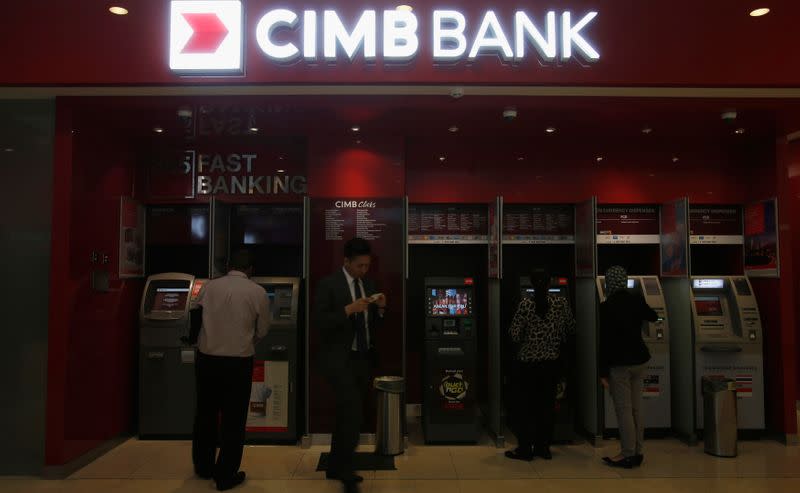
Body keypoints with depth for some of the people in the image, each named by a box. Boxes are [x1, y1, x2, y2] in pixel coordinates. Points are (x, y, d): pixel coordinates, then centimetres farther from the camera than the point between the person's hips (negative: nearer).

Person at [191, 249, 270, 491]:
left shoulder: (209, 286, 0)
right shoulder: (258, 292, -4)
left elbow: (195, 317, 9)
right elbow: (262, 331, 2)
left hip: (207, 357, 3)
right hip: (239, 360, -3)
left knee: (206, 413, 19)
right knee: (233, 418, 8)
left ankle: (203, 467, 34)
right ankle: (226, 475, 14)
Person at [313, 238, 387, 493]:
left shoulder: (368, 284, 9)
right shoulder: (329, 284, -9)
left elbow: (373, 323, 13)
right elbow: (318, 322, -16)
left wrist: (380, 308, -7)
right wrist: (348, 309, -24)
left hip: (362, 357, 7)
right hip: (339, 358, -7)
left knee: (347, 414, 15)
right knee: (353, 412, -14)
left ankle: (335, 467, 29)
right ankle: (346, 471, 1)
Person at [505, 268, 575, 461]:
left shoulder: (526, 304, -14)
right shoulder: (561, 303, -4)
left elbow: (515, 335, -13)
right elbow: (571, 328, 10)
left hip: (526, 362, -3)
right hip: (551, 362, 4)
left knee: (521, 406, 8)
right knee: (546, 405, 14)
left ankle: (525, 449, 11)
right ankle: (543, 447, 21)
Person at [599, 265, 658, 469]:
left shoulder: (606, 307, -16)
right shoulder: (636, 301, 2)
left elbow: (604, 341, -15)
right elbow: (652, 317, 25)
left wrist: (603, 372, -9)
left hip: (619, 363, -7)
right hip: (639, 360, 7)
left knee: (623, 410, 1)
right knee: (636, 409, 13)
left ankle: (627, 454, 7)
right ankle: (637, 452, 21)